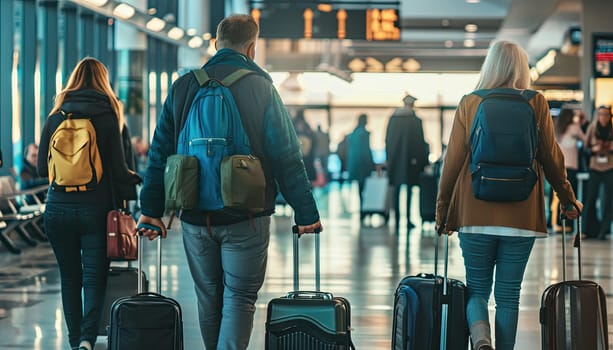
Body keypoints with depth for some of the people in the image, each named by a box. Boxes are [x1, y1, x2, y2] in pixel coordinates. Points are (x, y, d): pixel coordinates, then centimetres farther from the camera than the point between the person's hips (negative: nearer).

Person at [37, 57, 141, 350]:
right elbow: (118, 171, -6)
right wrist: (136, 178, 15)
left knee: (70, 277, 13)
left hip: (58, 208, 2)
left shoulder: (55, 117, 2)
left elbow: (42, 168, 4)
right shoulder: (108, 117, -3)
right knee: (94, 277, 1)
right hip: (94, 210, -2)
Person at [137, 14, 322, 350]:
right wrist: (306, 214, -2)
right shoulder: (261, 87, -4)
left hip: (196, 217, 3)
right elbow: (287, 157, -6)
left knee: (209, 298, 16)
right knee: (239, 298, 1)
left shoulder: (183, 87, 5)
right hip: (246, 217, -3)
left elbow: (159, 153, 6)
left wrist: (151, 210, 10)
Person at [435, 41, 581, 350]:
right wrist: (568, 199, 19)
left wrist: (442, 209, 10)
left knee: (477, 288, 8)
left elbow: (453, 160, 2)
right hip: (521, 216, 0)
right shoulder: (536, 104, 0)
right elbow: (551, 157, 6)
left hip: (476, 213, 0)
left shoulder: (469, 104, 1)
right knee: (508, 293, 8)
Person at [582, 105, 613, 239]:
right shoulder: (592, 128, 4)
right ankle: (591, 229, 9)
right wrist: (593, 149, -10)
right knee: (591, 199, -1)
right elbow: (586, 147, 10)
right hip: (595, 167, 1)